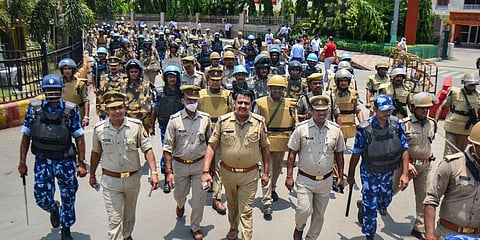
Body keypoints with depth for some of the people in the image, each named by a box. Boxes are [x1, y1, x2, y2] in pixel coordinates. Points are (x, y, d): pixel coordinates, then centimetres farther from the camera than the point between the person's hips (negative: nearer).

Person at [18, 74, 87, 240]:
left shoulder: (71, 110, -8)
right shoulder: (34, 108, -3)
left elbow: (79, 137, -5)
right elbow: (26, 136, 3)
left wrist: (81, 163, -7)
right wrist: (22, 162, 4)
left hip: (65, 160, -1)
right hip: (42, 160, 1)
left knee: (68, 198, 10)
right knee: (42, 198, 4)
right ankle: (54, 209, 42)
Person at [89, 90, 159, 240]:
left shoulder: (136, 125, -12)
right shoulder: (99, 129, -8)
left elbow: (147, 149, -9)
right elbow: (96, 152, 7)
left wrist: (153, 172, -19)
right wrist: (92, 175, 15)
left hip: (133, 178, 2)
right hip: (110, 180, -1)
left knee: (129, 213, 23)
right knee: (114, 219, -2)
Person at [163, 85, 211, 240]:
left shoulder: (205, 119, -5)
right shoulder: (175, 120, -11)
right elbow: (167, 148, -9)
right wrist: (169, 172, -12)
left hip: (200, 165, 0)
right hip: (180, 165, 0)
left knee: (199, 199, 4)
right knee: (179, 195, 20)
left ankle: (195, 227, 28)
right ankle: (180, 205, 58)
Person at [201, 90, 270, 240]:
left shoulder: (259, 122, -8)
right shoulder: (223, 121, -10)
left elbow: (265, 148, 2)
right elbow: (211, 146, -8)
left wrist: (266, 172, 2)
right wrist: (206, 171, -15)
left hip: (250, 174, -2)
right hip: (227, 173, 2)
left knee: (246, 211, 2)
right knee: (232, 204, 25)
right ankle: (233, 227, 51)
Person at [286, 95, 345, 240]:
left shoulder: (335, 129, -2)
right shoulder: (301, 128, -9)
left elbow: (339, 154, 9)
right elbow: (292, 153, -3)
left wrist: (340, 177, 10)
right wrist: (289, 176, -6)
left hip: (325, 180, 3)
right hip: (305, 180, -2)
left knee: (319, 215, 13)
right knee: (304, 210, -11)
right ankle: (299, 227, 23)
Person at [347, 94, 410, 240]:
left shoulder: (396, 124, -11)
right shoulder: (364, 128, -21)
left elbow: (404, 150, -6)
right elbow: (356, 154, -11)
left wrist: (405, 174, -11)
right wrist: (350, 175, -2)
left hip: (389, 172, 4)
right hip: (370, 173, -4)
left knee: (385, 201, 23)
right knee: (371, 207, 3)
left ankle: (362, 205, 55)